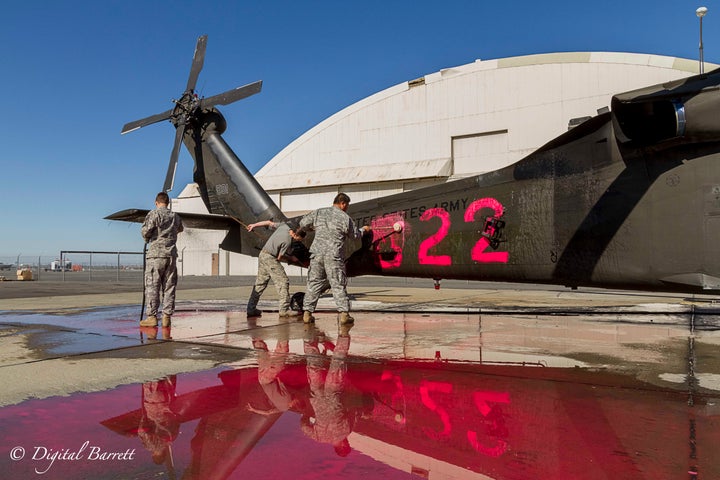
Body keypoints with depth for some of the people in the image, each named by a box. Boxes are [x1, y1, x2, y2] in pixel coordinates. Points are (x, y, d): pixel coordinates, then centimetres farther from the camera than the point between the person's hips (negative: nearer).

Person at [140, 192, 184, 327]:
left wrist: (147, 239, 6)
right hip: (171, 255, 5)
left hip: (156, 254, -4)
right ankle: (167, 317, 7)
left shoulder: (154, 214, -4)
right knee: (169, 287, 6)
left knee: (152, 286, 0)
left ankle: (152, 316, 1)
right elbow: (180, 229, 32)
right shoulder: (175, 216, 12)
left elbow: (145, 231, -14)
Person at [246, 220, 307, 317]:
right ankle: (284, 309, -8)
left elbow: (269, 222, 12)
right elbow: (279, 257, -12)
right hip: (270, 258, -10)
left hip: (262, 255, 10)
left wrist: (254, 225, 25)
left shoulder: (285, 225, -1)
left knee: (260, 283, 13)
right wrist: (291, 258, 6)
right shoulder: (287, 241, -22)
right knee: (283, 281, -7)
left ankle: (251, 309, 17)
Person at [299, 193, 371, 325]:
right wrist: (364, 229, 32)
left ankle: (307, 312, 9)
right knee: (338, 285, 3)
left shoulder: (319, 212, 7)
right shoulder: (345, 218, -1)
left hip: (317, 253, 3)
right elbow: (355, 235, 11)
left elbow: (303, 223, 13)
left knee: (314, 283, 10)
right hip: (334, 255, -3)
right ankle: (344, 313, 2)